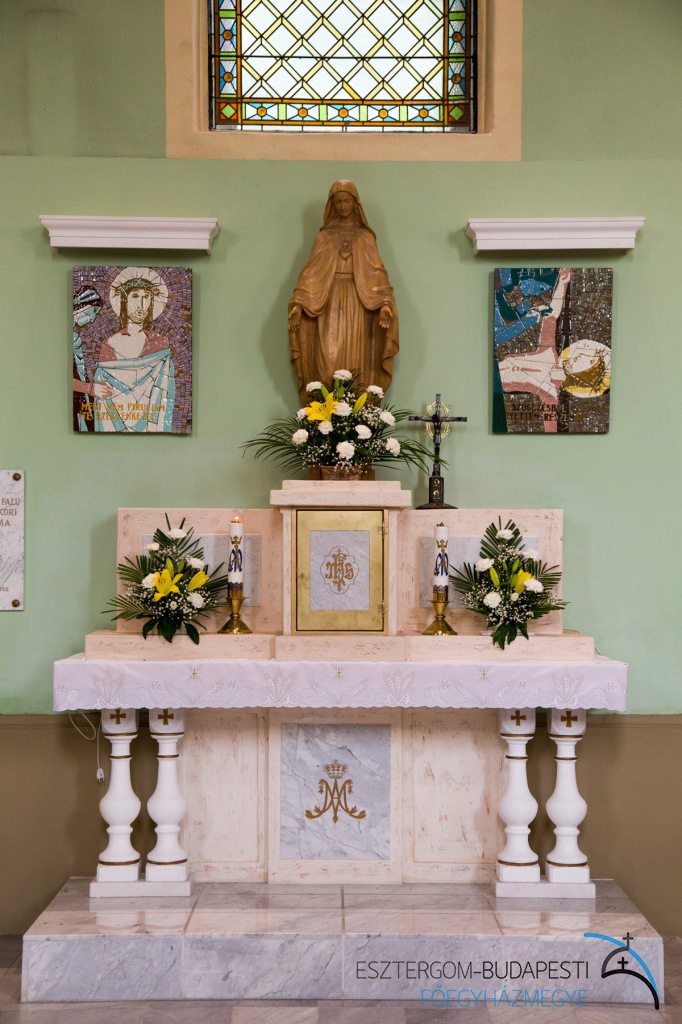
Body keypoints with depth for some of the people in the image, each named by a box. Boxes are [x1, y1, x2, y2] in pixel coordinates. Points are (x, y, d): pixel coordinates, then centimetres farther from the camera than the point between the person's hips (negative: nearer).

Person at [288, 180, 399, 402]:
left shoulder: (365, 236, 13)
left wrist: (384, 304, -16)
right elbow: (311, 272, 5)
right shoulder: (325, 236, 14)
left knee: (355, 359, -8)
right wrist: (298, 305, -10)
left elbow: (377, 271, 2)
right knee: (328, 358, -9)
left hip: (357, 303, 0)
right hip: (329, 304, 0)